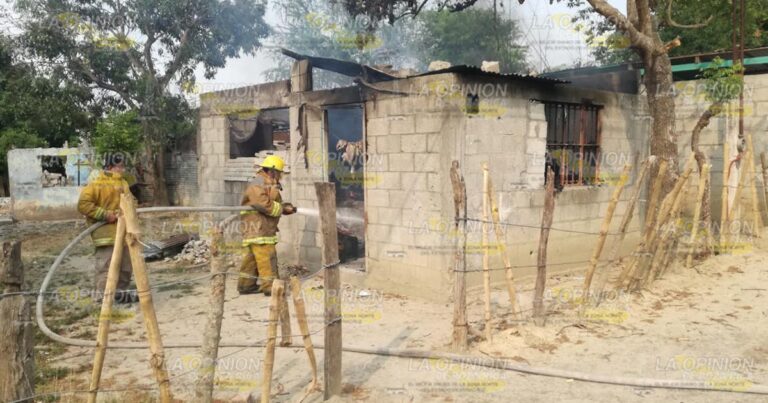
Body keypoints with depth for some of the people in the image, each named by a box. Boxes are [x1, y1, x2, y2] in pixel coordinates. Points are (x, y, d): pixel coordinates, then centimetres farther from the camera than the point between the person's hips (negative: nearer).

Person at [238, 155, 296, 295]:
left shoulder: (269, 185, 20)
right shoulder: (257, 187, -15)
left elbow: (275, 204, 20)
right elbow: (267, 206, -23)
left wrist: (285, 207, 2)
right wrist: (283, 208, -8)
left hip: (263, 228, 11)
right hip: (257, 227, -11)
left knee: (251, 257, 13)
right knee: (266, 258, -11)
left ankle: (246, 285, 19)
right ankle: (269, 286, -8)